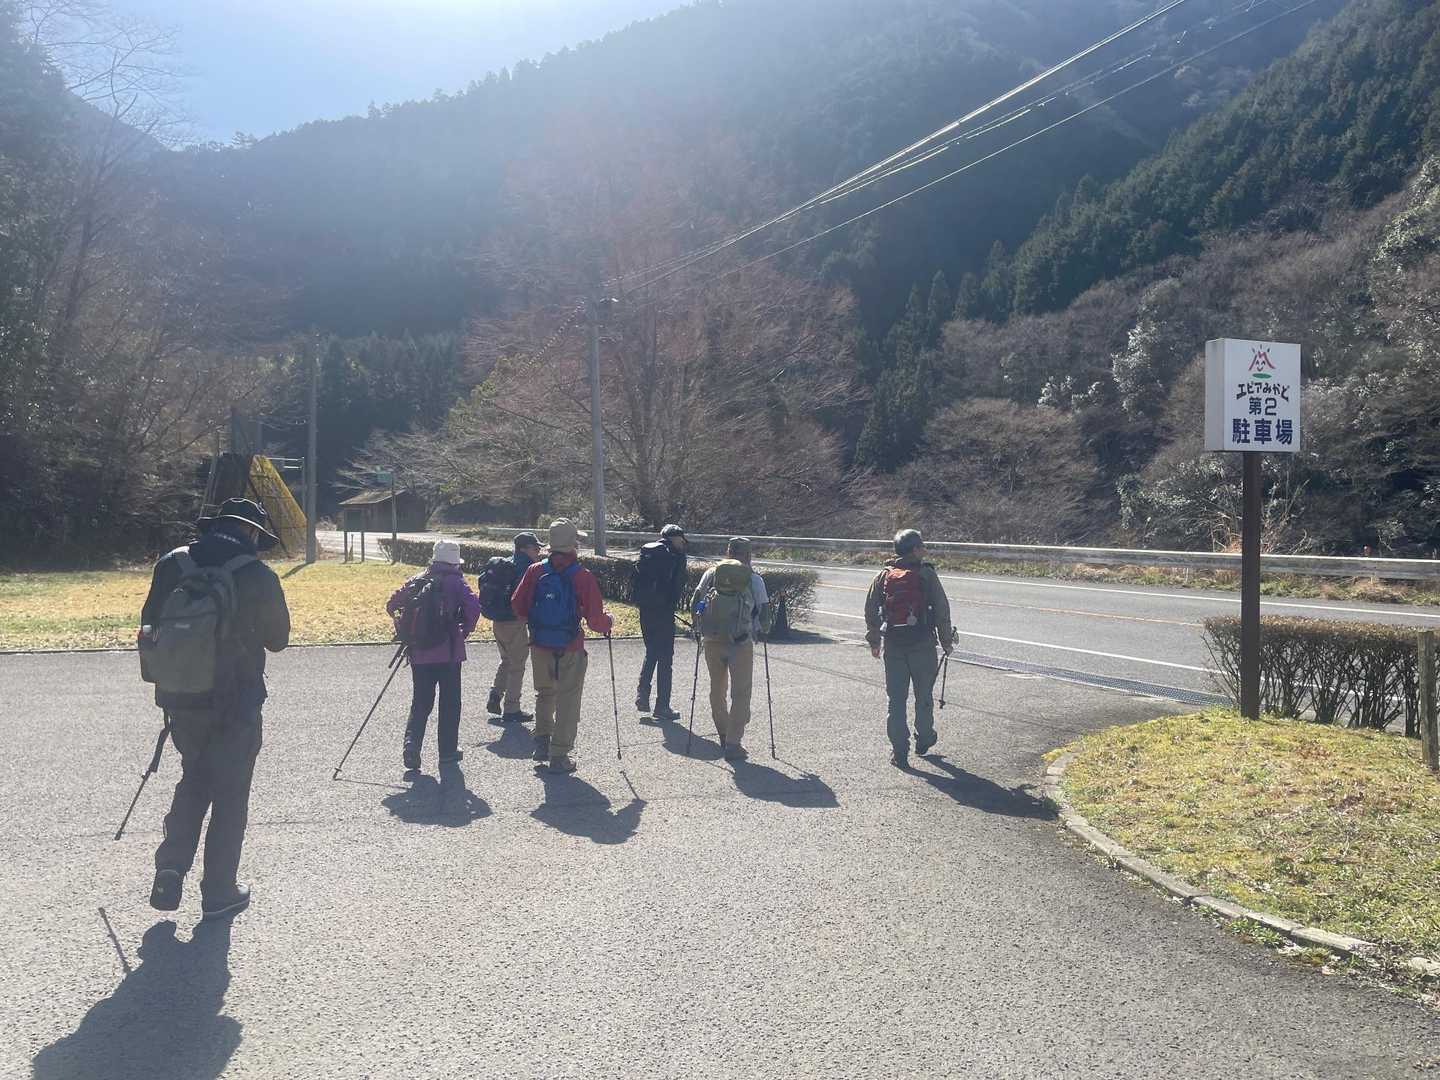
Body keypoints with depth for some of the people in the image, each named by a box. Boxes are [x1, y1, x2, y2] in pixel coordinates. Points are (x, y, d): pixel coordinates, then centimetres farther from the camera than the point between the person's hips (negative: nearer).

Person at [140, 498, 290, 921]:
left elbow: (150, 627, 5)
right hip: (237, 703, -4)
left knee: (194, 779, 24)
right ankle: (219, 893, 15)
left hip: (180, 698, 4)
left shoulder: (172, 564, -1)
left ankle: (170, 871, 11)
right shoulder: (259, 577, -12)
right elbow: (277, 639, -2)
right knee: (230, 794, 8)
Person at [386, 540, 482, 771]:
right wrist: (467, 628, -3)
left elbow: (392, 605, 9)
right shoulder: (455, 582, -6)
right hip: (449, 652, -4)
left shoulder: (416, 581, 7)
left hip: (419, 652, 4)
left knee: (420, 702, 12)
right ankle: (448, 751, 16)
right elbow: (473, 606, -21)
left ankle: (412, 743, -7)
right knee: (450, 702, 10)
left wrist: (405, 630, 18)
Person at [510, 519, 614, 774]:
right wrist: (608, 622, 7)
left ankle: (542, 743, 29)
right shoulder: (583, 577, -14)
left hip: (539, 646, 4)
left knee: (544, 693, 25)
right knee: (568, 701, 8)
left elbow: (518, 605, 1)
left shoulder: (535, 571, -4)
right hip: (570, 650, -4)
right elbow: (595, 619, -15)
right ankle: (559, 755, 10)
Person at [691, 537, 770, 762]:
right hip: (741, 642, -3)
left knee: (717, 689, 19)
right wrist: (763, 630, 21)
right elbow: (764, 613, 1)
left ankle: (724, 736, 29)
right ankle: (733, 744, -1)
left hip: (712, 640, 3)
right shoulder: (754, 579, 0)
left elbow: (694, 605, 5)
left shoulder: (711, 573, 7)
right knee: (740, 693, 4)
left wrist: (701, 629, 19)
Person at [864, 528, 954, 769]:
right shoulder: (926, 574, -6)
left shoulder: (883, 575, 4)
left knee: (896, 699, 6)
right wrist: (946, 640, 5)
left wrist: (874, 640, 16)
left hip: (892, 645, 2)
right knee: (923, 695, 16)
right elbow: (942, 609, -6)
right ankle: (923, 741, 30)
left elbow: (870, 609, 6)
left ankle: (899, 751, 4)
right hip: (923, 644, -2)